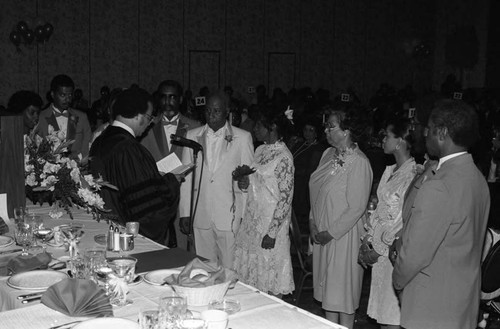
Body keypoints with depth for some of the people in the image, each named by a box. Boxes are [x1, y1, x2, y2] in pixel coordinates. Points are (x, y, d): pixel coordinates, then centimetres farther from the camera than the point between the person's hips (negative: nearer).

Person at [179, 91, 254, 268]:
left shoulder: (242, 137, 1)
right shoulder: (192, 136, 9)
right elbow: (186, 176, 10)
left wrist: (246, 216, -3)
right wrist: (185, 213, 6)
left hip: (230, 217, -2)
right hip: (201, 218, 3)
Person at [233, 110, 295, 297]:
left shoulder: (284, 157, -16)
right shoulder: (261, 150, 9)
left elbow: (285, 198, -17)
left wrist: (272, 233, -18)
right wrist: (243, 179, 3)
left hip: (271, 224, -8)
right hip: (252, 220, 8)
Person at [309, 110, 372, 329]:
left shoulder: (358, 162, -18)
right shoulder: (329, 154, 5)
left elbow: (357, 208, -18)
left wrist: (331, 233, -16)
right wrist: (313, 222, 3)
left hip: (344, 235, -7)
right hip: (322, 232, 7)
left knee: (343, 289, 4)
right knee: (327, 287, 16)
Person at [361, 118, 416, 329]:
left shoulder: (412, 175, -17)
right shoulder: (390, 171, 10)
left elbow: (405, 221, -17)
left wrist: (380, 250, -12)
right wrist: (368, 239, 6)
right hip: (378, 245, 8)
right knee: (381, 310, 15)